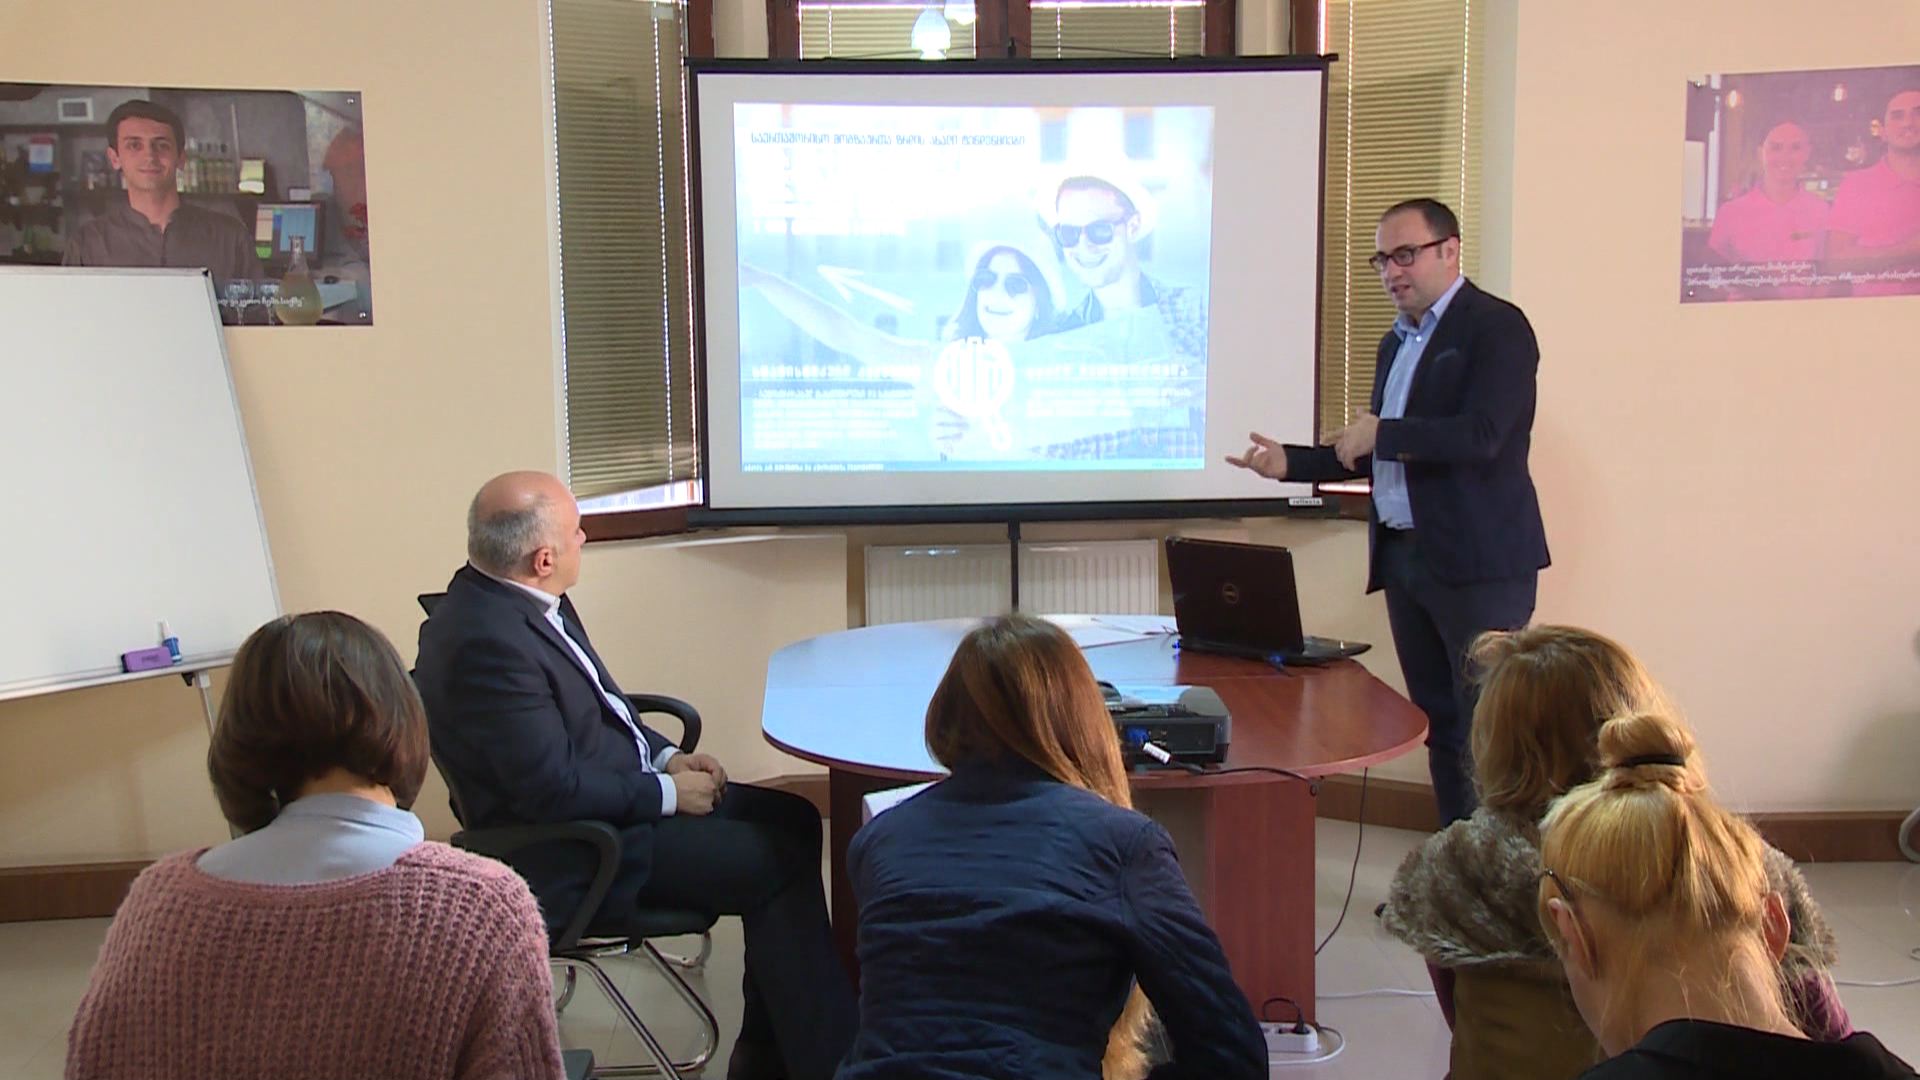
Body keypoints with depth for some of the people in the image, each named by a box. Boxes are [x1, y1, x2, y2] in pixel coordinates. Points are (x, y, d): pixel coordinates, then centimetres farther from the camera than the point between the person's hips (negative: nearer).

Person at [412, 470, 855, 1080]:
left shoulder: (509, 597, 4)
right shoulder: (487, 639, -27)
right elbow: (552, 789, -26)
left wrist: (664, 756, 3)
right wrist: (666, 793, -14)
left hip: (619, 791, 10)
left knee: (793, 820, 6)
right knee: (780, 865, -14)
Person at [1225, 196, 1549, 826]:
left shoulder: (1496, 327, -8)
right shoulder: (1397, 342, 19)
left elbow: (1481, 435, -21)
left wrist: (1380, 434, -15)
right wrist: (1290, 463, 11)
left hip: (1477, 562, -8)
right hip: (1404, 556, 8)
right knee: (1438, 722, 12)